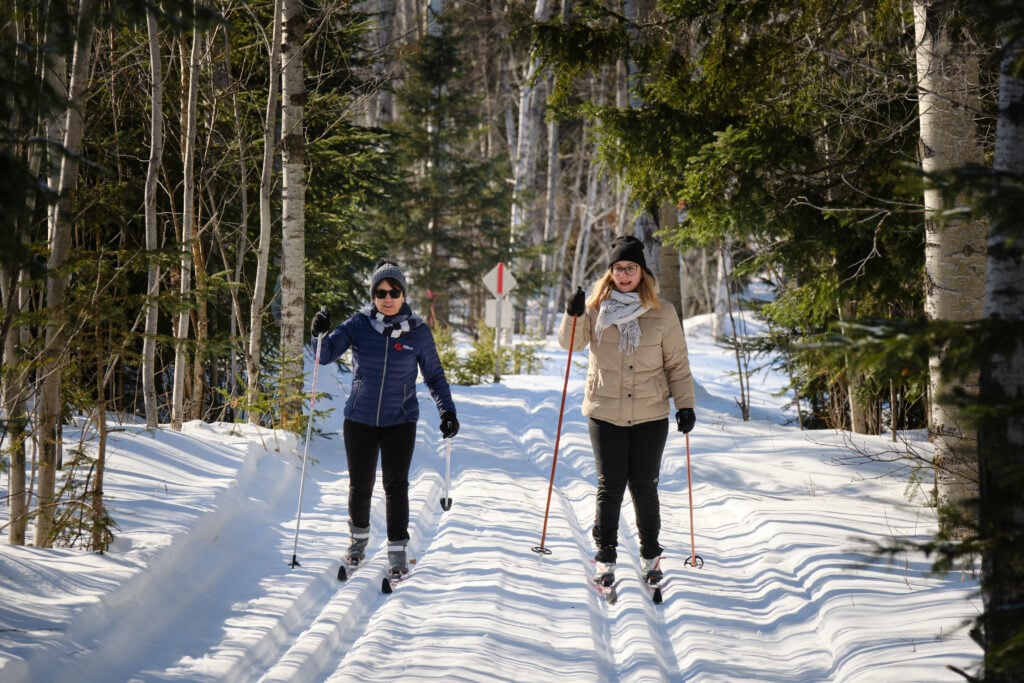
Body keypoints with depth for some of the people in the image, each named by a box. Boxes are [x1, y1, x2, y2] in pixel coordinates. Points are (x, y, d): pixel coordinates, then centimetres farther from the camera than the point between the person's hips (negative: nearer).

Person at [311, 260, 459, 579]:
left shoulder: (418, 331, -2)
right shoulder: (359, 325, -3)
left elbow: (434, 375, 6)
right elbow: (326, 355, -7)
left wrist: (447, 410, -4)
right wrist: (321, 335, -27)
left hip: (400, 421, -1)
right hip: (360, 419, 1)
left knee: (396, 485, -9)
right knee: (360, 486, 8)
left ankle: (397, 548, 3)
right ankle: (359, 537, 33)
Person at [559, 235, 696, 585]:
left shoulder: (662, 313, 1)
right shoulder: (597, 308, 2)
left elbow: (677, 363, 5)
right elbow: (571, 343, 3)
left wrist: (685, 404, -1)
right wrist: (573, 316, -15)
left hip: (651, 415, 0)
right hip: (606, 413, 0)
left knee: (644, 487, 6)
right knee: (610, 486, 0)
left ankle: (651, 556, 22)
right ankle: (605, 558, 9)